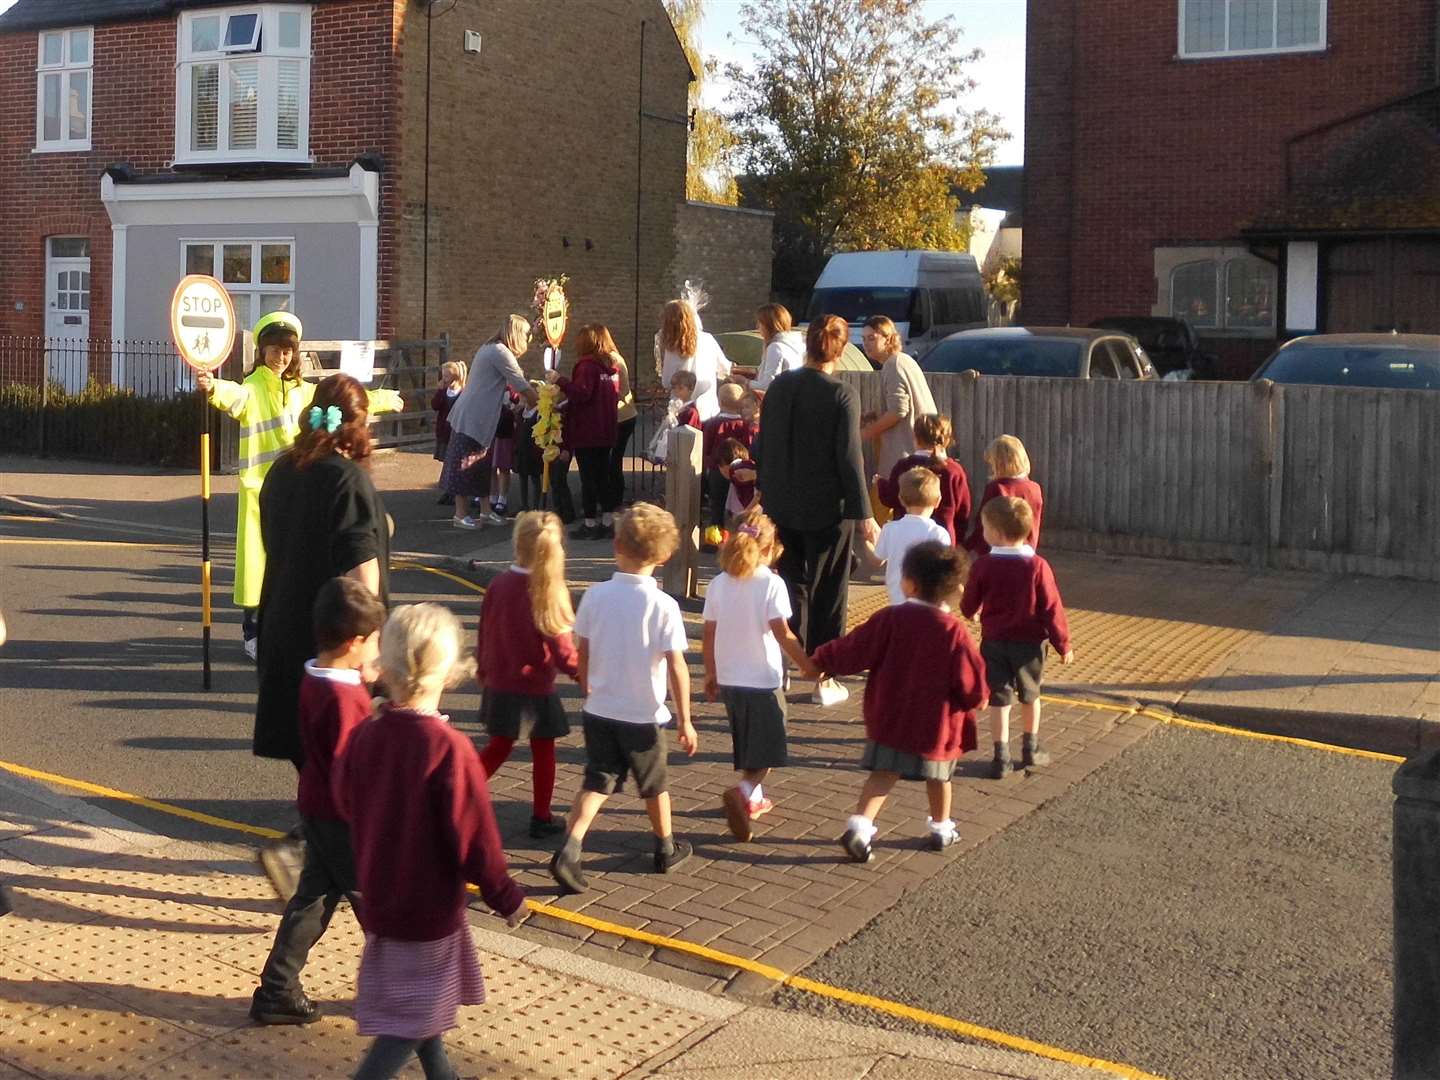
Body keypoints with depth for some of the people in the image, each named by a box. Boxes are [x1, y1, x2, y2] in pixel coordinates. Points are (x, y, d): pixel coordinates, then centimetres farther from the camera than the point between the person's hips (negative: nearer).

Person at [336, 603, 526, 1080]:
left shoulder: (364, 735, -8)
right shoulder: (449, 747, -26)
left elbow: (346, 802, 7)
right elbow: (474, 837, -21)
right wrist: (506, 897, -8)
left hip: (379, 894, 7)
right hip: (430, 903, -7)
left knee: (417, 1001, 24)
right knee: (413, 1020, 6)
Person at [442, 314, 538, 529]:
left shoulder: (490, 349, 15)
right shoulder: (501, 353, -17)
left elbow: (510, 383, 16)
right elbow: (522, 387, -14)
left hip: (480, 418, 10)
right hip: (471, 418, -10)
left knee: (483, 465, 13)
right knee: (467, 466, -2)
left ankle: (485, 511, 20)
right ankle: (461, 515, 5)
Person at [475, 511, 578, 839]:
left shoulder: (499, 585, -5)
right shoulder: (549, 591, -17)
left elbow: (484, 632, 6)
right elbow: (562, 647, -15)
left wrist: (482, 669, 22)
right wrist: (579, 671, 1)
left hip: (500, 685, 4)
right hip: (535, 687, -4)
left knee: (499, 746, 20)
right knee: (543, 752, 12)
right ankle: (541, 818, 19)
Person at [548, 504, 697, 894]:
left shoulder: (596, 596, -7)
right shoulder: (663, 606, -17)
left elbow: (582, 653, 2)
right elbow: (676, 668, -17)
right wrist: (685, 721, -8)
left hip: (599, 711, 3)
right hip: (643, 716, -2)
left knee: (597, 781, 10)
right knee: (655, 784, 17)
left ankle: (569, 849, -9)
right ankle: (666, 848, 36)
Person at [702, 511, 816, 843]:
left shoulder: (718, 584, -1)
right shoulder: (771, 584, -14)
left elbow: (709, 635, 2)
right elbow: (783, 634, -18)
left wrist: (710, 675, 13)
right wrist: (807, 665, -7)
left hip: (729, 680, 5)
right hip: (763, 679, -5)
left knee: (746, 745, 23)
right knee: (769, 749, 3)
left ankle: (753, 798, 34)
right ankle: (742, 792, -18)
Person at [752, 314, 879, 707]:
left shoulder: (779, 387, 0)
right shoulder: (842, 396, -15)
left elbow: (762, 446, 7)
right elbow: (849, 458, -15)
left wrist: (764, 491, 20)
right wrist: (864, 515, -10)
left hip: (781, 507, 5)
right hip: (828, 509, -5)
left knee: (790, 587, 19)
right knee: (827, 593, 5)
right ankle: (824, 679, 10)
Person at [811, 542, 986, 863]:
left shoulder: (890, 619, -11)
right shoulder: (954, 631, -14)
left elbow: (855, 650, -5)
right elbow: (971, 680, -11)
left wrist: (821, 660, 10)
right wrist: (975, 697, 11)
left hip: (889, 717, 0)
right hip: (935, 724, 0)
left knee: (883, 773, 4)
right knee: (938, 776, 19)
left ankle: (860, 824, -13)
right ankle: (941, 828, 34)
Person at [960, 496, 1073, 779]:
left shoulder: (983, 566, -12)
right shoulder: (1037, 566, -13)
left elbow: (968, 607, -1)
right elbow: (1052, 609, -11)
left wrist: (972, 612, 24)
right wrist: (1063, 645, -1)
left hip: (994, 642, 0)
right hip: (1029, 642, 1)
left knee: (999, 699, 5)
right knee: (1030, 696, 19)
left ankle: (1001, 757, 2)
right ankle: (1030, 749, 31)